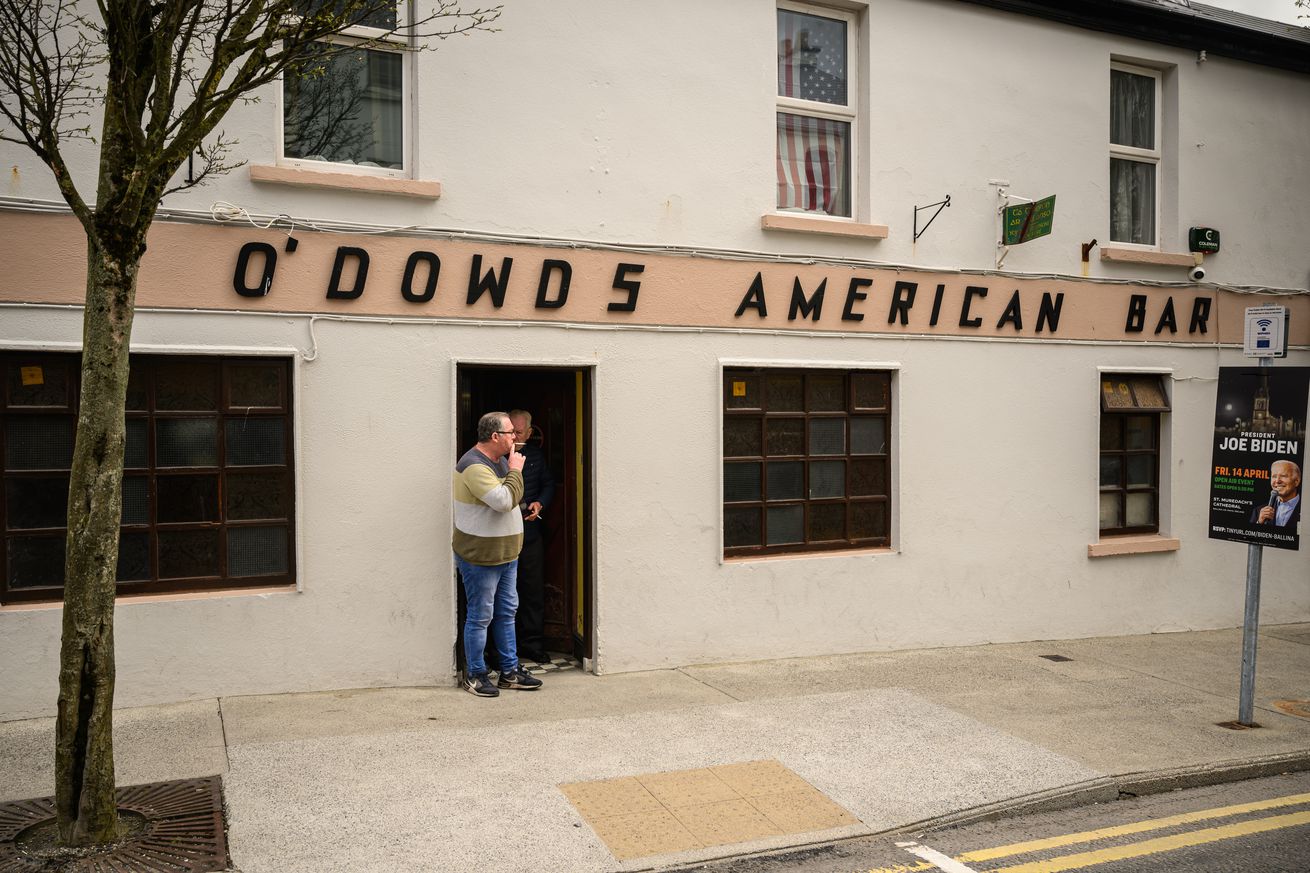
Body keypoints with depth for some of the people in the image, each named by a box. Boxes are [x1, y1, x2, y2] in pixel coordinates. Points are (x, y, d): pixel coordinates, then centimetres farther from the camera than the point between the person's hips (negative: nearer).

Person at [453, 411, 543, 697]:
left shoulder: (501, 460, 9)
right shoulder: (474, 466, -22)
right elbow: (505, 500, -30)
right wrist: (515, 471, -20)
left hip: (506, 554, 10)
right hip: (480, 557, -9)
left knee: (507, 612, 15)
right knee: (480, 617, 2)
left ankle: (510, 672, 25)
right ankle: (475, 675, 16)